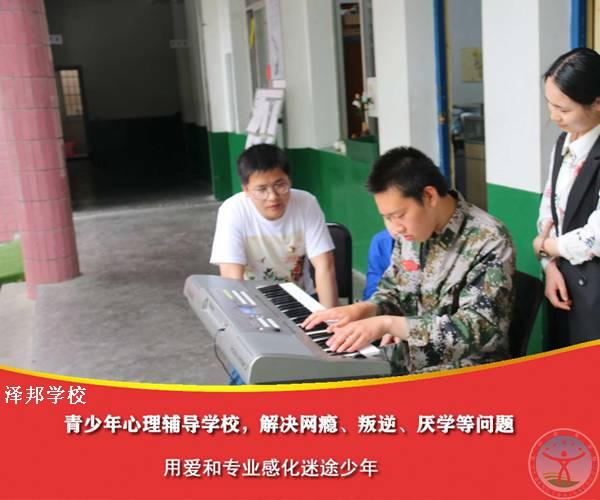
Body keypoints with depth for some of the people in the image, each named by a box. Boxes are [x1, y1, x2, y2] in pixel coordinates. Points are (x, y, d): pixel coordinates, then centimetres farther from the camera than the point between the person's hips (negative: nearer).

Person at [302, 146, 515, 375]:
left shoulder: (489, 242, -19)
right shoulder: (411, 230, 0)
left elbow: (477, 329, -25)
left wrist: (386, 324, -29)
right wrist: (363, 309, -8)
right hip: (406, 362, 7)